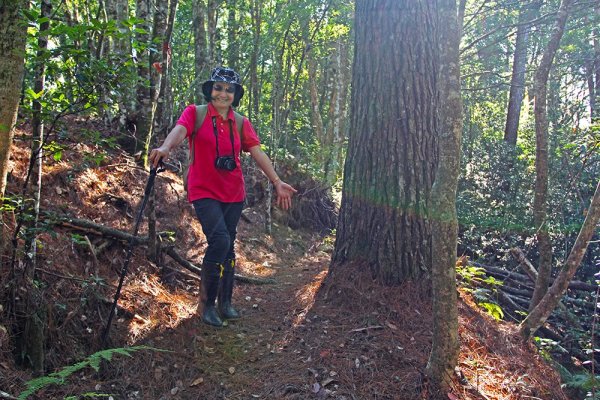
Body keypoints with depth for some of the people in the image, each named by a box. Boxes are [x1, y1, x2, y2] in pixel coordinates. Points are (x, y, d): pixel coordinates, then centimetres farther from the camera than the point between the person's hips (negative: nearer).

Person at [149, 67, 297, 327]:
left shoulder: (241, 123, 9)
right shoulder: (195, 113, -2)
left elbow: (258, 153, 3)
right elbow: (180, 130, -21)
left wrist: (277, 182, -7)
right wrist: (165, 147, -44)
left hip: (233, 194, 5)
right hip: (204, 192, -4)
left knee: (228, 246, 10)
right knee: (220, 240, -20)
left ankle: (225, 302, 25)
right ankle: (207, 303, -3)